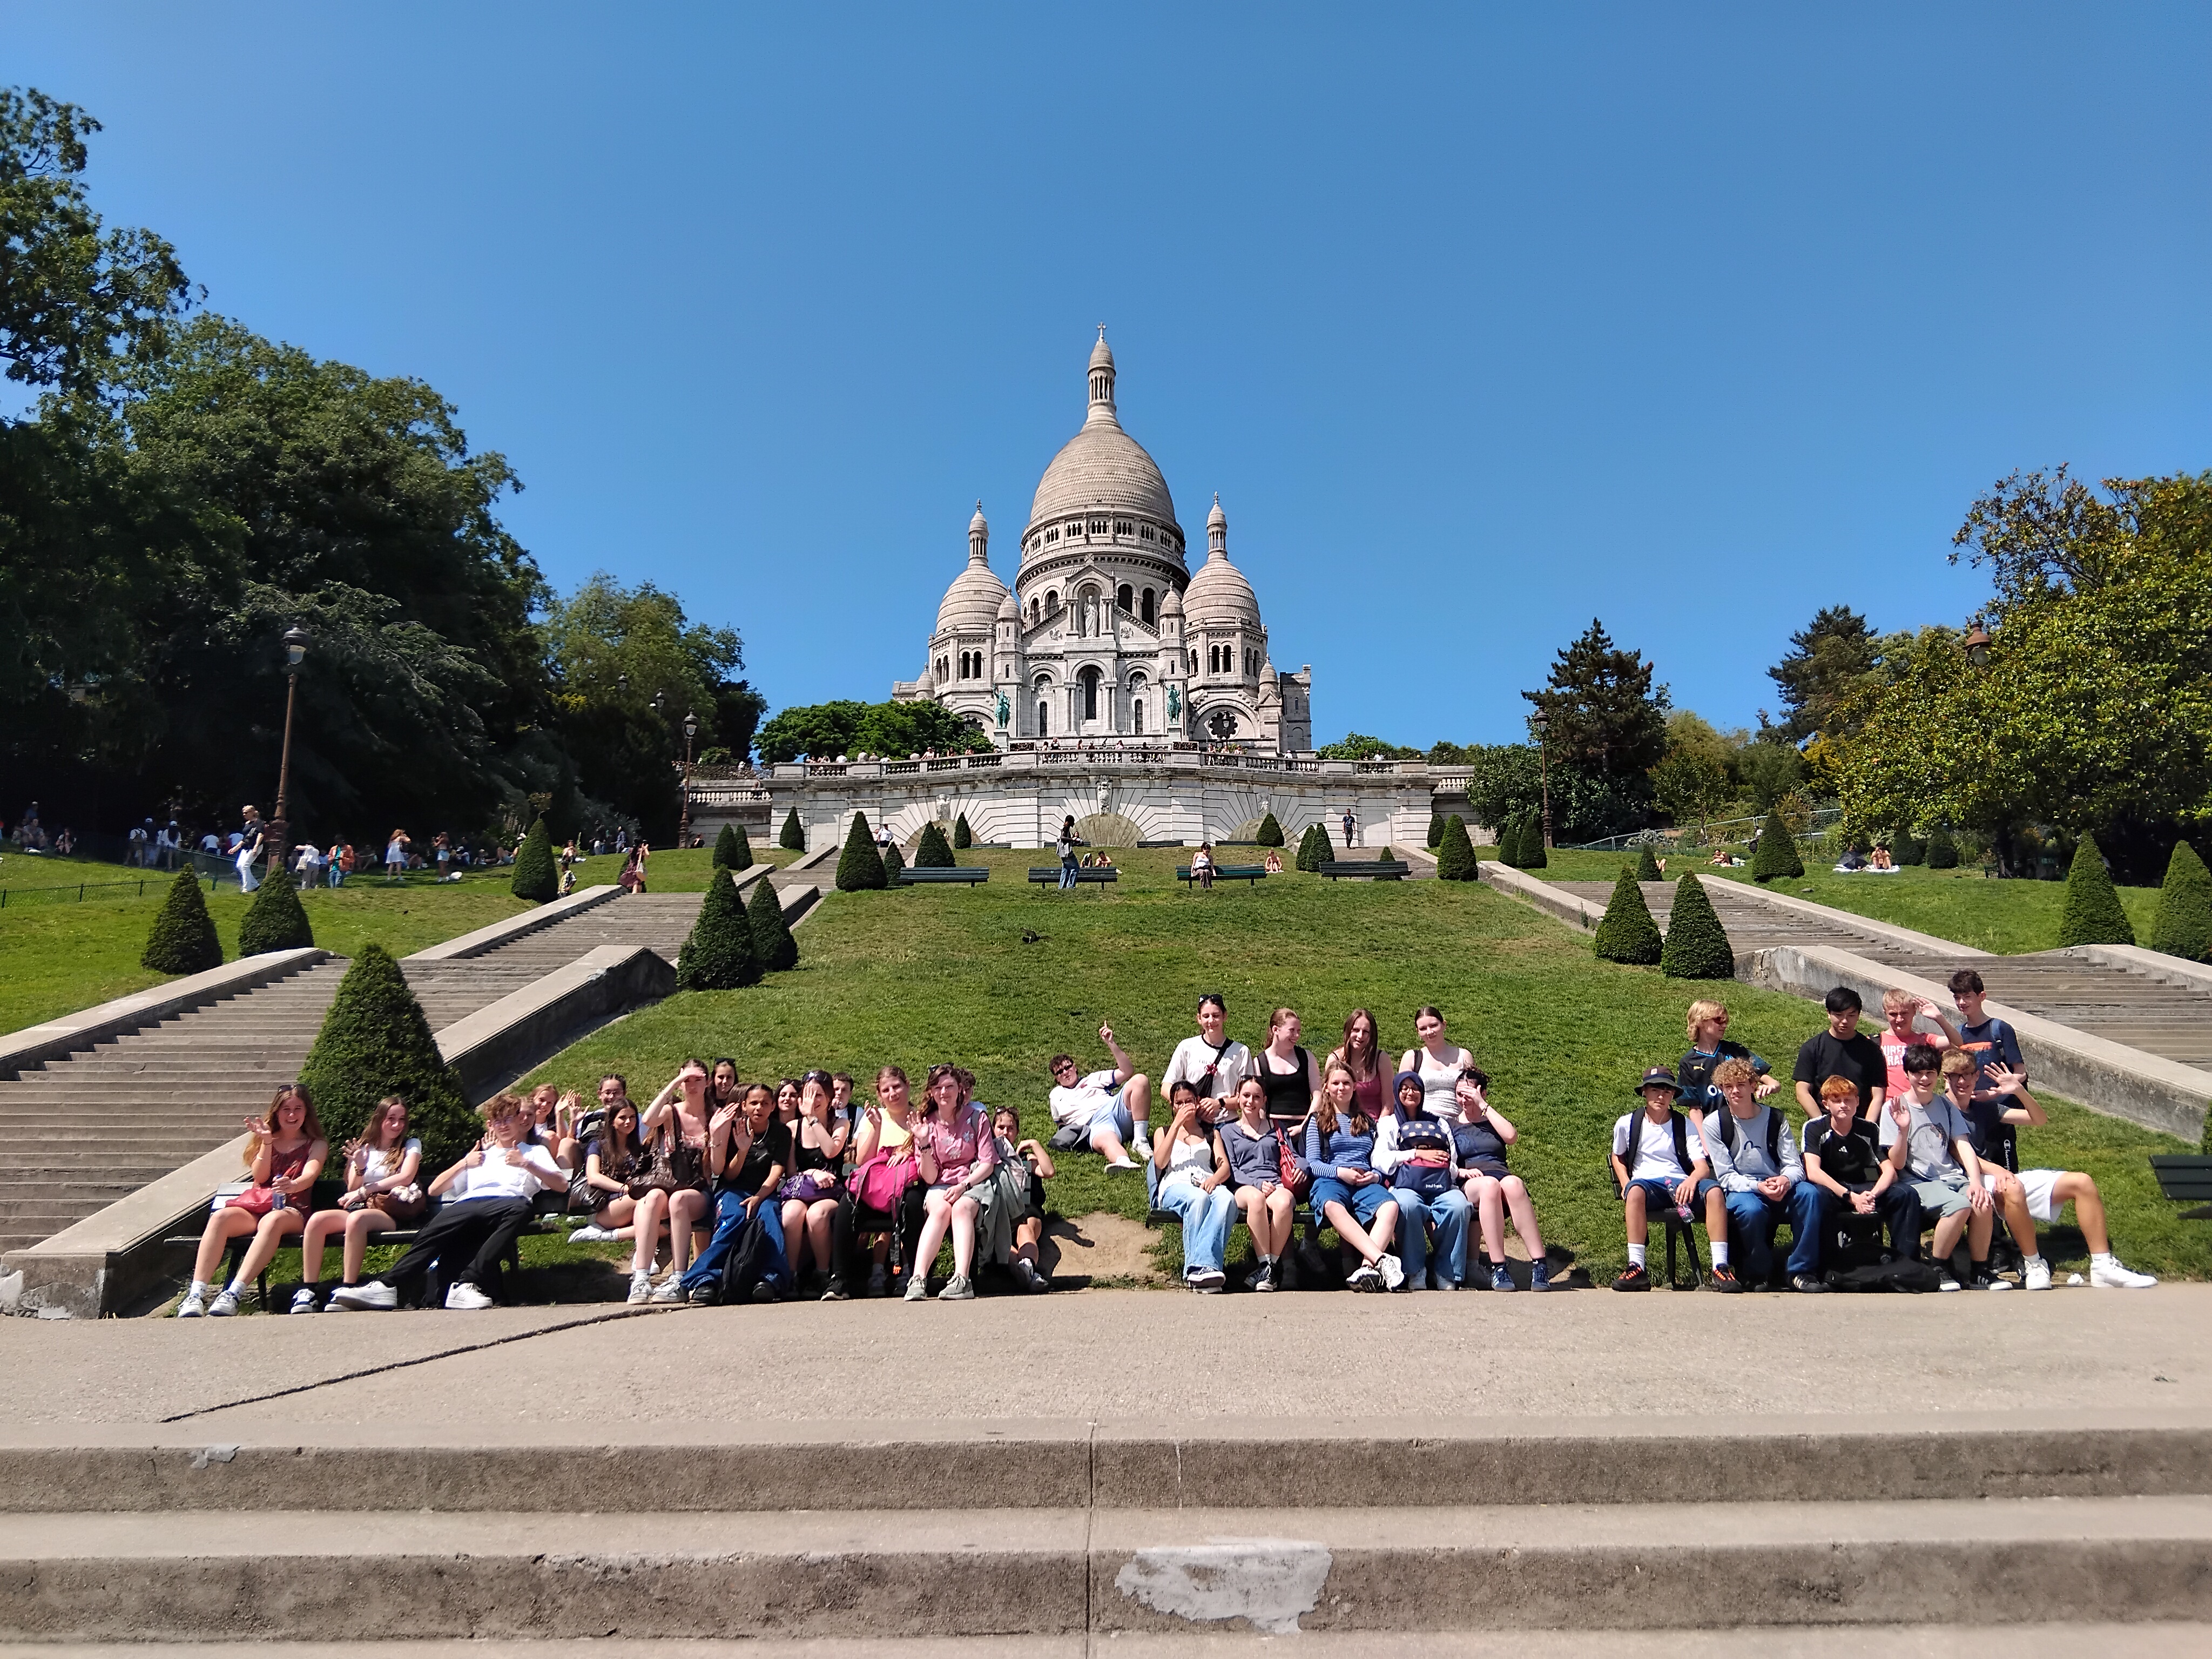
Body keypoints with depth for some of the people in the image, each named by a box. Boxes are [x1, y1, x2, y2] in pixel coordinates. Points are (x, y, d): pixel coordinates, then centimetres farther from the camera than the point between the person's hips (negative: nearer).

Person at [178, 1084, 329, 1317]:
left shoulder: (317, 1145, 13)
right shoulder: (265, 1139, 22)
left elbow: (310, 1175, -8)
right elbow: (260, 1177, 8)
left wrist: (292, 1185, -33)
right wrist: (267, 1142, -5)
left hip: (292, 1210, -3)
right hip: (255, 1204, 3)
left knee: (273, 1220, -39)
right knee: (220, 1217, -31)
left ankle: (234, 1293, -51)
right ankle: (196, 1294, -41)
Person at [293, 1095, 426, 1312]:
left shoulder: (411, 1145, 11)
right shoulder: (363, 1148, 19)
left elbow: (406, 1177, -6)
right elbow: (352, 1191, 13)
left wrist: (364, 1191, -8)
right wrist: (359, 1168, -6)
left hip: (391, 1213, -4)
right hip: (359, 1209, 4)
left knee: (357, 1218, -37)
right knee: (317, 1220, -25)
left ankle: (346, 1289, -33)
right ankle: (307, 1291, -24)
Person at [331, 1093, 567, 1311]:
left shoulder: (535, 1152, 28)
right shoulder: (479, 1156, 39)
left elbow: (561, 1184, 9)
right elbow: (435, 1189, 30)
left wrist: (526, 1164, -3)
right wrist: (464, 1164, 16)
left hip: (505, 1204, -3)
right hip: (468, 1205, 3)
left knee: (521, 1209, -40)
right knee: (431, 1234, -31)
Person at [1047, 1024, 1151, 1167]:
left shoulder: (1094, 1078, 32)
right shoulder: (1057, 1095, 34)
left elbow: (1127, 1071, 22)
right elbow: (1059, 1123, 35)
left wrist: (1111, 1043, 13)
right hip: (1095, 1125, -3)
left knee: (1140, 1080, -25)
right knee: (1106, 1143, -41)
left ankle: (1140, 1140, -30)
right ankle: (1123, 1163, -76)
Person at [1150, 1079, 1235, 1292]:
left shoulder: (1210, 1133, 32)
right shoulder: (1164, 1132, 30)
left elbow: (1225, 1168, 14)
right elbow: (1160, 1162, 6)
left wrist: (1214, 1179, -11)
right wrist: (1177, 1124, 4)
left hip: (1206, 1184, 1)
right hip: (1174, 1186, -1)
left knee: (1227, 1200, -39)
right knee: (1198, 1199, -41)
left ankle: (1202, 1266, -54)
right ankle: (1198, 1267, -53)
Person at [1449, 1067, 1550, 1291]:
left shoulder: (1493, 1123, 26)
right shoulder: (1450, 1127, 22)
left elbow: (1511, 1136, 1)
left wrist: (1483, 1105, 4)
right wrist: (1461, 1171, -12)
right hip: (1467, 1186, -1)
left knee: (1513, 1184, -38)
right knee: (1489, 1185, -40)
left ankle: (1540, 1265, -42)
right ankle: (1497, 1269, -44)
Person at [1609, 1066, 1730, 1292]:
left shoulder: (1684, 1125, 10)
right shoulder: (1627, 1124, 8)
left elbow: (1703, 1167, 0)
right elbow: (1617, 1157, 24)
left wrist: (1691, 1180, -25)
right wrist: (1626, 1186, 4)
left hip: (1681, 1185, 2)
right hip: (1647, 1183, -2)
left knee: (1713, 1189, -32)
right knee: (1635, 1189, -39)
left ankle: (1720, 1269, -30)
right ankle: (1636, 1268, -39)